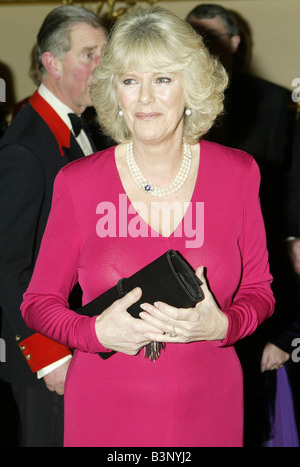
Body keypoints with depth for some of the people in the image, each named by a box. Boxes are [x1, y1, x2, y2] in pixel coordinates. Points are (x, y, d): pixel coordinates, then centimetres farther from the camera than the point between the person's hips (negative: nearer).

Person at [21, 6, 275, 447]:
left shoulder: (237, 174, -3)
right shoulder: (78, 182, -7)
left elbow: (258, 291, 5)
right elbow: (39, 301, 0)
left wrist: (221, 325, -17)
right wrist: (98, 332, -19)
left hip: (208, 410, 1)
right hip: (104, 411, -1)